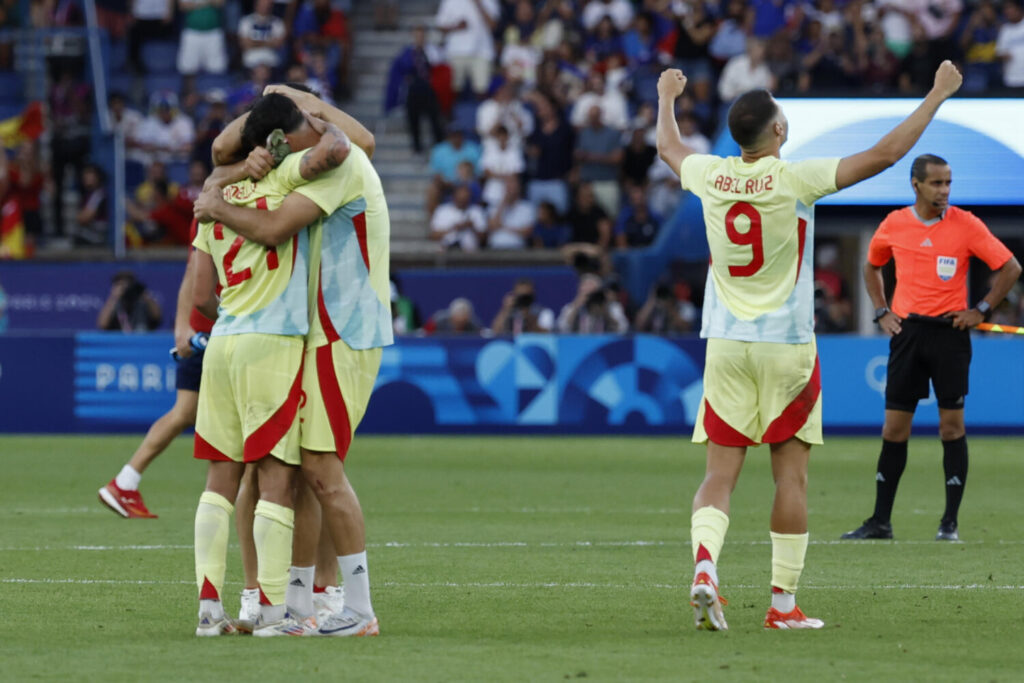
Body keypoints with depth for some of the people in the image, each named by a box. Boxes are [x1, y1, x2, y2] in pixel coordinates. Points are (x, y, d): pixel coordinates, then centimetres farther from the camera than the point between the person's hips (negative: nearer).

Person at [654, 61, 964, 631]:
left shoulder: (711, 177, 1)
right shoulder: (794, 180, -12)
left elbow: (669, 146, 24)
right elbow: (883, 155, -11)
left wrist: (667, 98, 45)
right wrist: (937, 96, -2)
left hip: (726, 344, 4)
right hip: (786, 344, -3)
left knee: (720, 473, 3)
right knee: (791, 475, 4)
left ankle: (705, 565, -22)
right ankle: (784, 603, 5)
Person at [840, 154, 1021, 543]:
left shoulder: (966, 225, -4)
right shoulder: (893, 225, 4)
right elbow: (871, 267, 22)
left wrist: (981, 311, -4)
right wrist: (882, 312, 11)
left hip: (950, 333, -2)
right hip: (907, 332, 2)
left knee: (952, 426, -3)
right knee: (894, 429, 2)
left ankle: (950, 523, 3)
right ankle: (880, 521, 8)